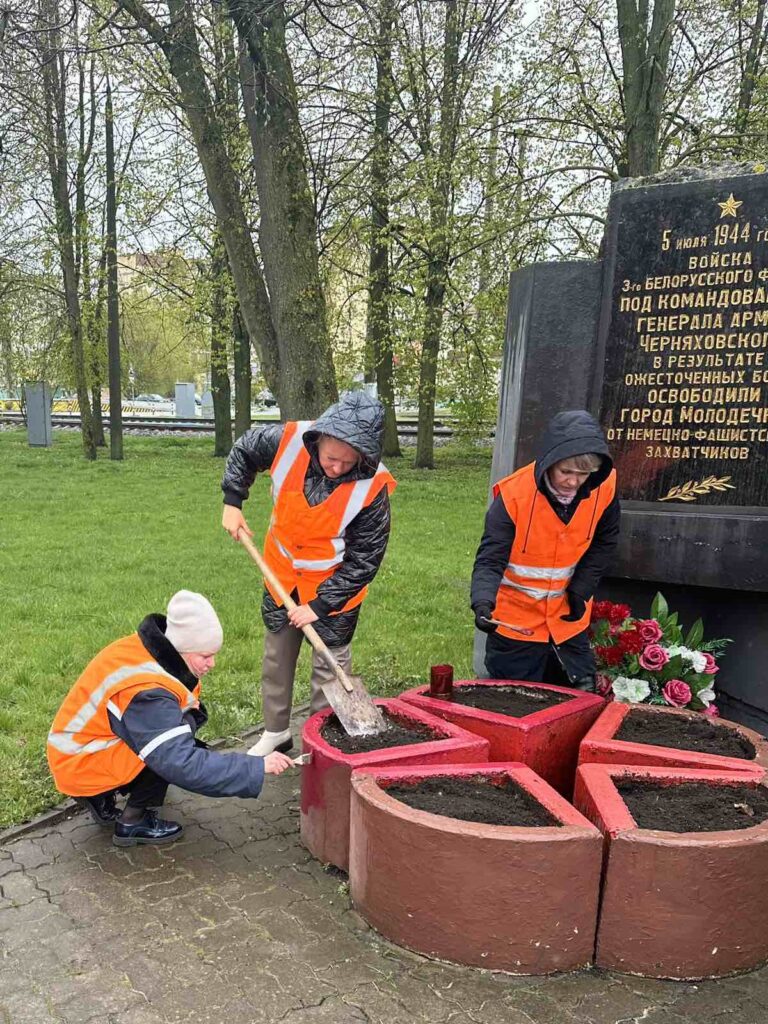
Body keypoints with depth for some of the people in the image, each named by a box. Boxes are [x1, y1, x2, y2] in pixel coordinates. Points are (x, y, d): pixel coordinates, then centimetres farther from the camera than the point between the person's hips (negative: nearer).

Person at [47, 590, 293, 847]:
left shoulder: (146, 647, -7)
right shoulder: (147, 692, -32)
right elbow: (183, 766, -37)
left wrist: (190, 706, -17)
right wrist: (258, 767, -34)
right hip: (77, 766, -9)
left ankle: (101, 797, 11)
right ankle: (132, 823, -4)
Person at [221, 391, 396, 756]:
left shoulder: (372, 487, -30)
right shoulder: (287, 441, -23)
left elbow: (363, 560, -21)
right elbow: (243, 450, 1)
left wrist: (320, 605, -21)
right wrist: (232, 502, -4)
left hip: (334, 589, -4)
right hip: (281, 578, 4)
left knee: (329, 668, 8)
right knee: (276, 658, 19)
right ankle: (276, 732, 40)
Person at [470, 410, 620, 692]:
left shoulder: (604, 488, -13)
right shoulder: (513, 494, -25)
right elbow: (490, 559, -24)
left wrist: (581, 589, -5)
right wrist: (483, 603, -42)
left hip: (568, 617, 4)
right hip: (516, 619, -3)